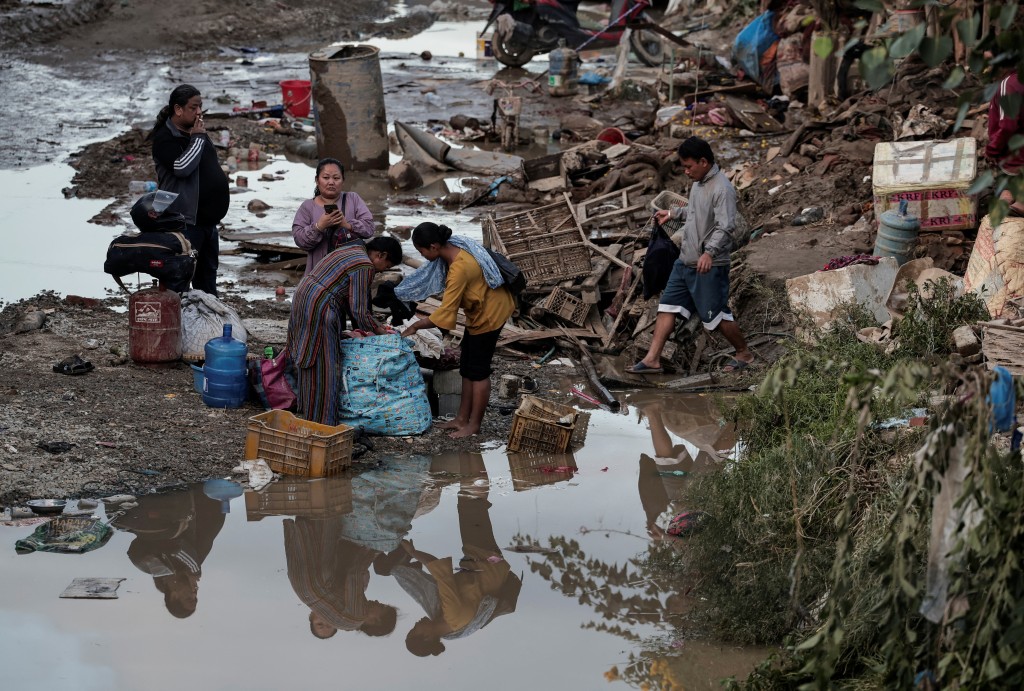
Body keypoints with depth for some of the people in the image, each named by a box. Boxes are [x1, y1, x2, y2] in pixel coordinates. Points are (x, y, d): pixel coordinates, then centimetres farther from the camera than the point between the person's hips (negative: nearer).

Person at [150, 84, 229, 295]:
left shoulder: (198, 131, 15)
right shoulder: (165, 138, -12)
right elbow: (182, 167, -27)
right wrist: (197, 139, -18)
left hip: (208, 218, 9)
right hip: (184, 220, -9)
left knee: (208, 272, 18)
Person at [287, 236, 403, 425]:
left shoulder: (353, 250, 17)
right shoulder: (364, 267, -14)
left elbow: (352, 299, 20)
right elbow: (359, 311, -14)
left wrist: (374, 324, 18)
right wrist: (380, 331, -1)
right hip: (320, 308, -10)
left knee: (310, 364, 18)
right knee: (325, 367, -3)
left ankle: (308, 413, 27)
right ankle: (323, 422, 0)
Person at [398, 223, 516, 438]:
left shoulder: (459, 268, -34)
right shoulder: (452, 247, -7)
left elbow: (445, 312, -31)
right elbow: (428, 274, 11)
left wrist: (416, 326, -19)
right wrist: (399, 293, 10)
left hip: (490, 313, -10)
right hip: (480, 309, 10)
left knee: (478, 371, 1)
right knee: (466, 368, 14)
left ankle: (474, 425, 11)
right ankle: (462, 418, 22)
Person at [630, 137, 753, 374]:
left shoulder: (722, 189, -19)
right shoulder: (699, 183, 11)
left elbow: (725, 227, -29)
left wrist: (710, 252, -42)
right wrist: (673, 213, 28)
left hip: (709, 266, -9)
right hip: (685, 262, 9)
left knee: (715, 315, 0)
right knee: (667, 306, 5)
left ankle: (744, 354, 21)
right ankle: (652, 359, 6)